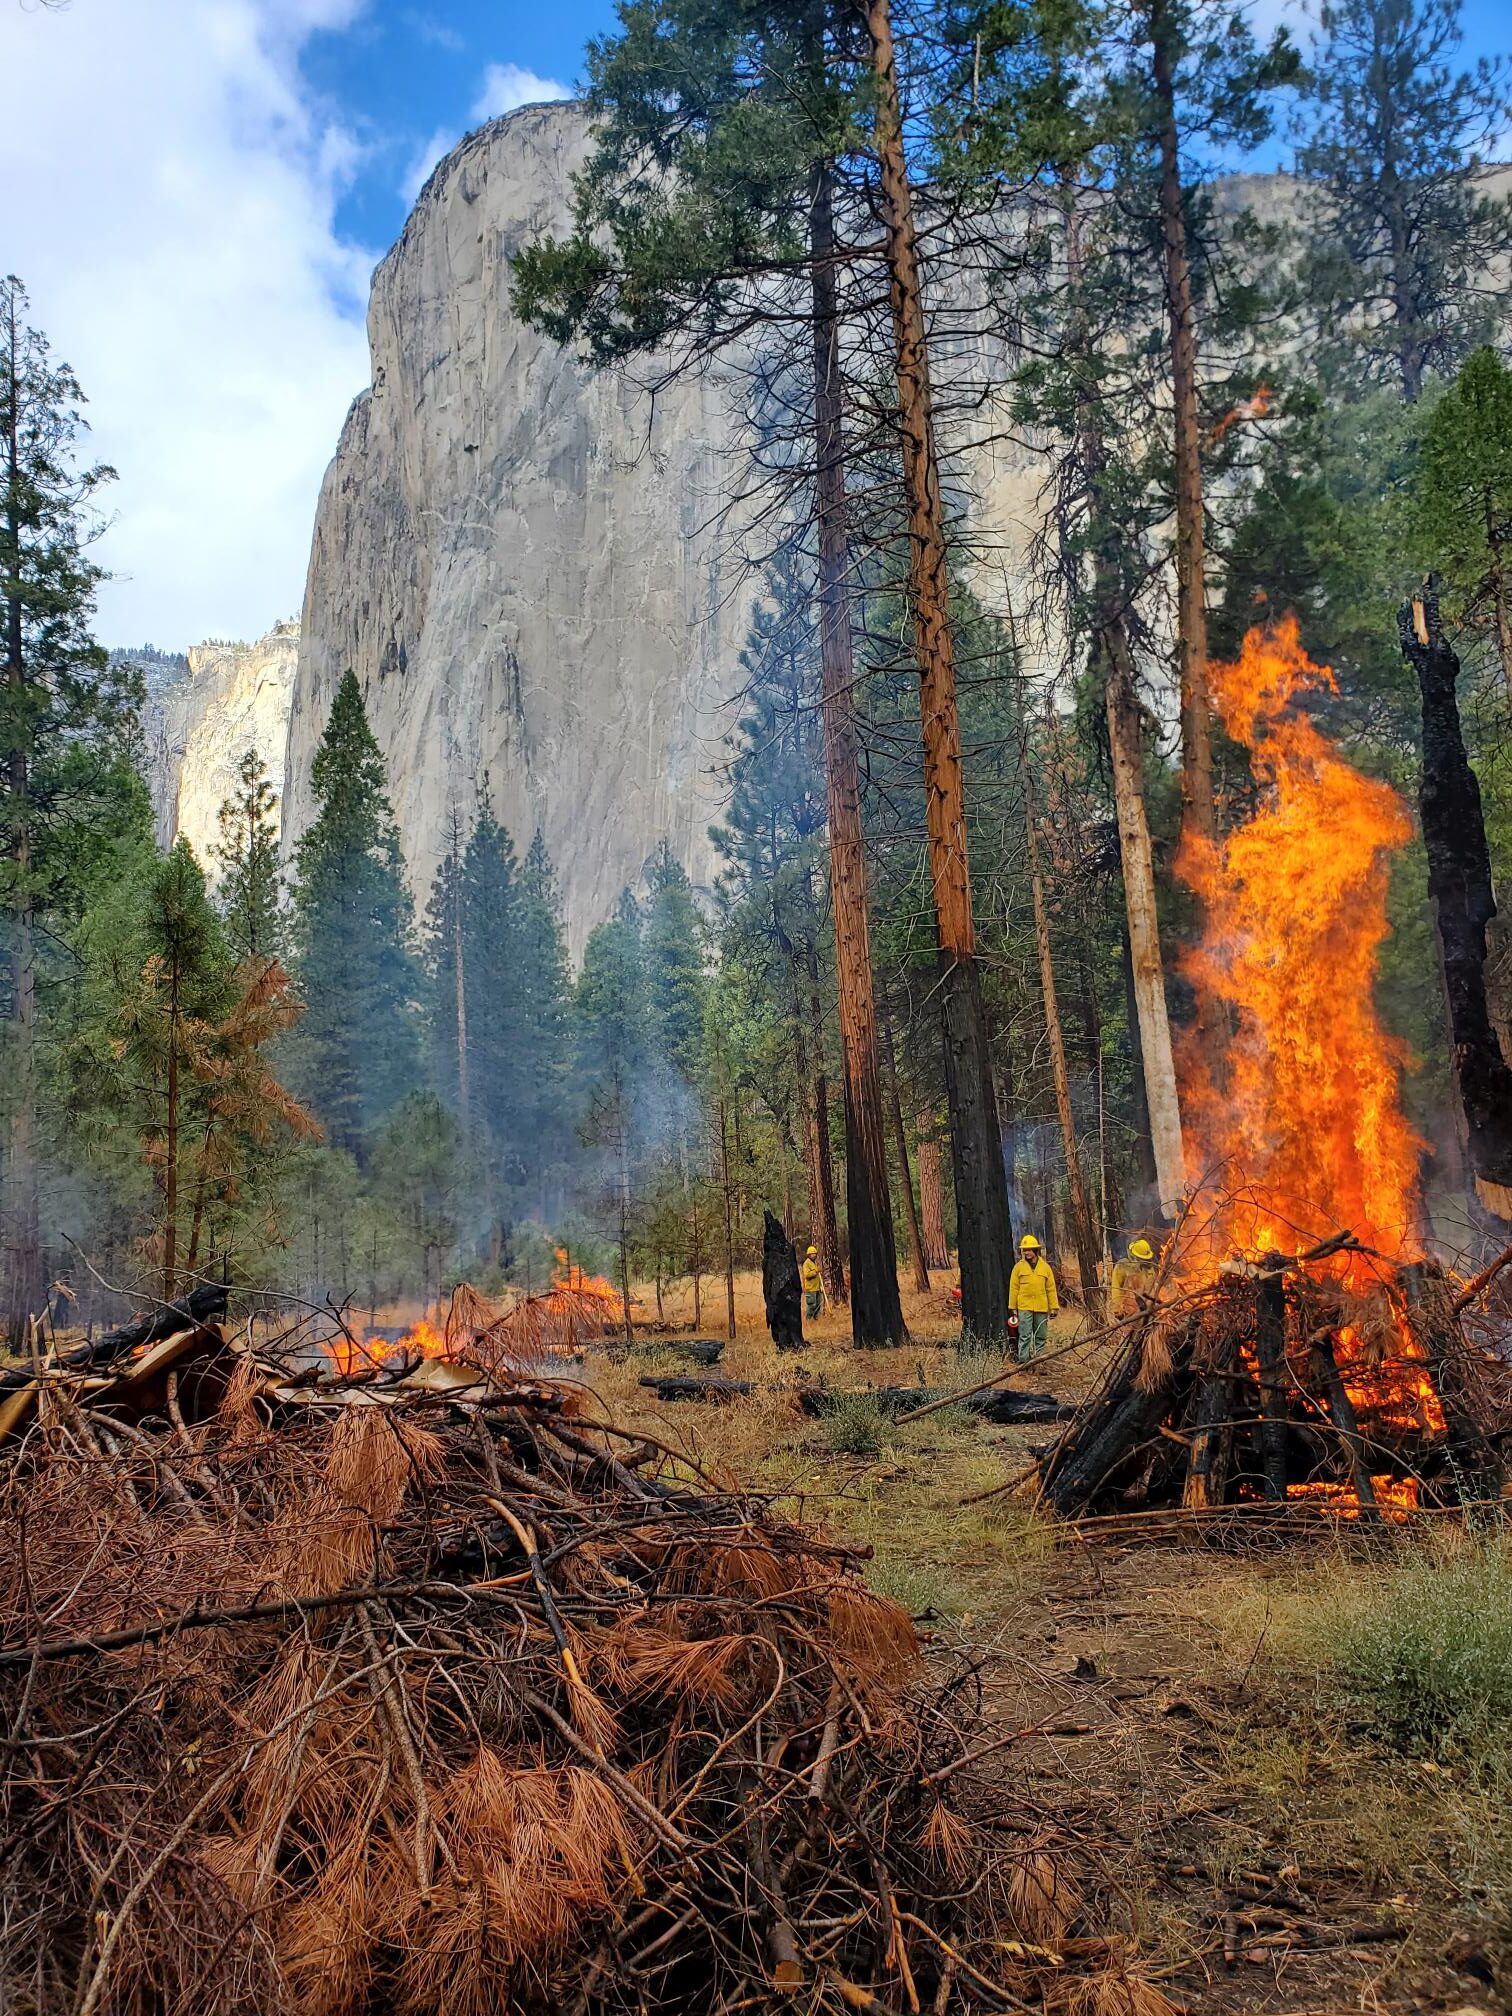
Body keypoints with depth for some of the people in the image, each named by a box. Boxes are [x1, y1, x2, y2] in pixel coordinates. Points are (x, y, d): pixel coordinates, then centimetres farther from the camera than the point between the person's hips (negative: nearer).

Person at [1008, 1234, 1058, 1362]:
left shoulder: (1045, 1267, 7)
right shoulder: (1019, 1267, 2)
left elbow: (1051, 1289, 8)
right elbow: (1013, 1288, 3)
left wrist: (1053, 1307, 4)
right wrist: (1012, 1307, 0)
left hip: (1041, 1308, 2)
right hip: (1024, 1308, -2)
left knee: (1041, 1337, 8)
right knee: (1025, 1336, -7)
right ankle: (1023, 1361, -7)